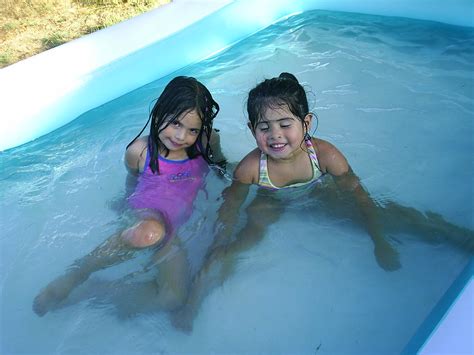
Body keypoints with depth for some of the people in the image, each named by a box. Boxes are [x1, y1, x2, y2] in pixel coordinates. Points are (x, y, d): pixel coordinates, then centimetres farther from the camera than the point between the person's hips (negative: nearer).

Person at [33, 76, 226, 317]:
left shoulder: (207, 142, -2)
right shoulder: (139, 151, -6)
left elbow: (220, 162, 21)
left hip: (181, 222, 3)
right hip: (148, 212, -3)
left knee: (171, 300, -17)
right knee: (150, 233, -45)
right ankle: (76, 274, -19)